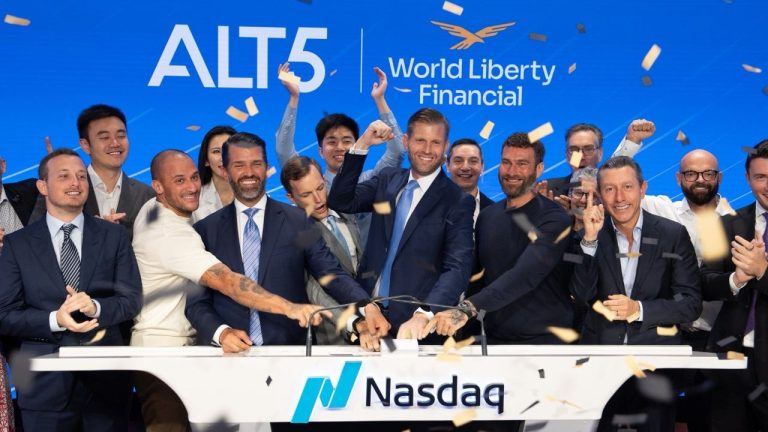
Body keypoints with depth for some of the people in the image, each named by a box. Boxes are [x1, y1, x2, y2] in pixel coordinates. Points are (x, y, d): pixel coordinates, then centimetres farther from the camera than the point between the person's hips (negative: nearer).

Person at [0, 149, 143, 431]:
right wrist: (54, 320, -18)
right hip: (46, 384, -1)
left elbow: (132, 299, 1)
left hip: (105, 378, 1)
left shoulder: (114, 236, 6)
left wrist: (95, 307, -18)